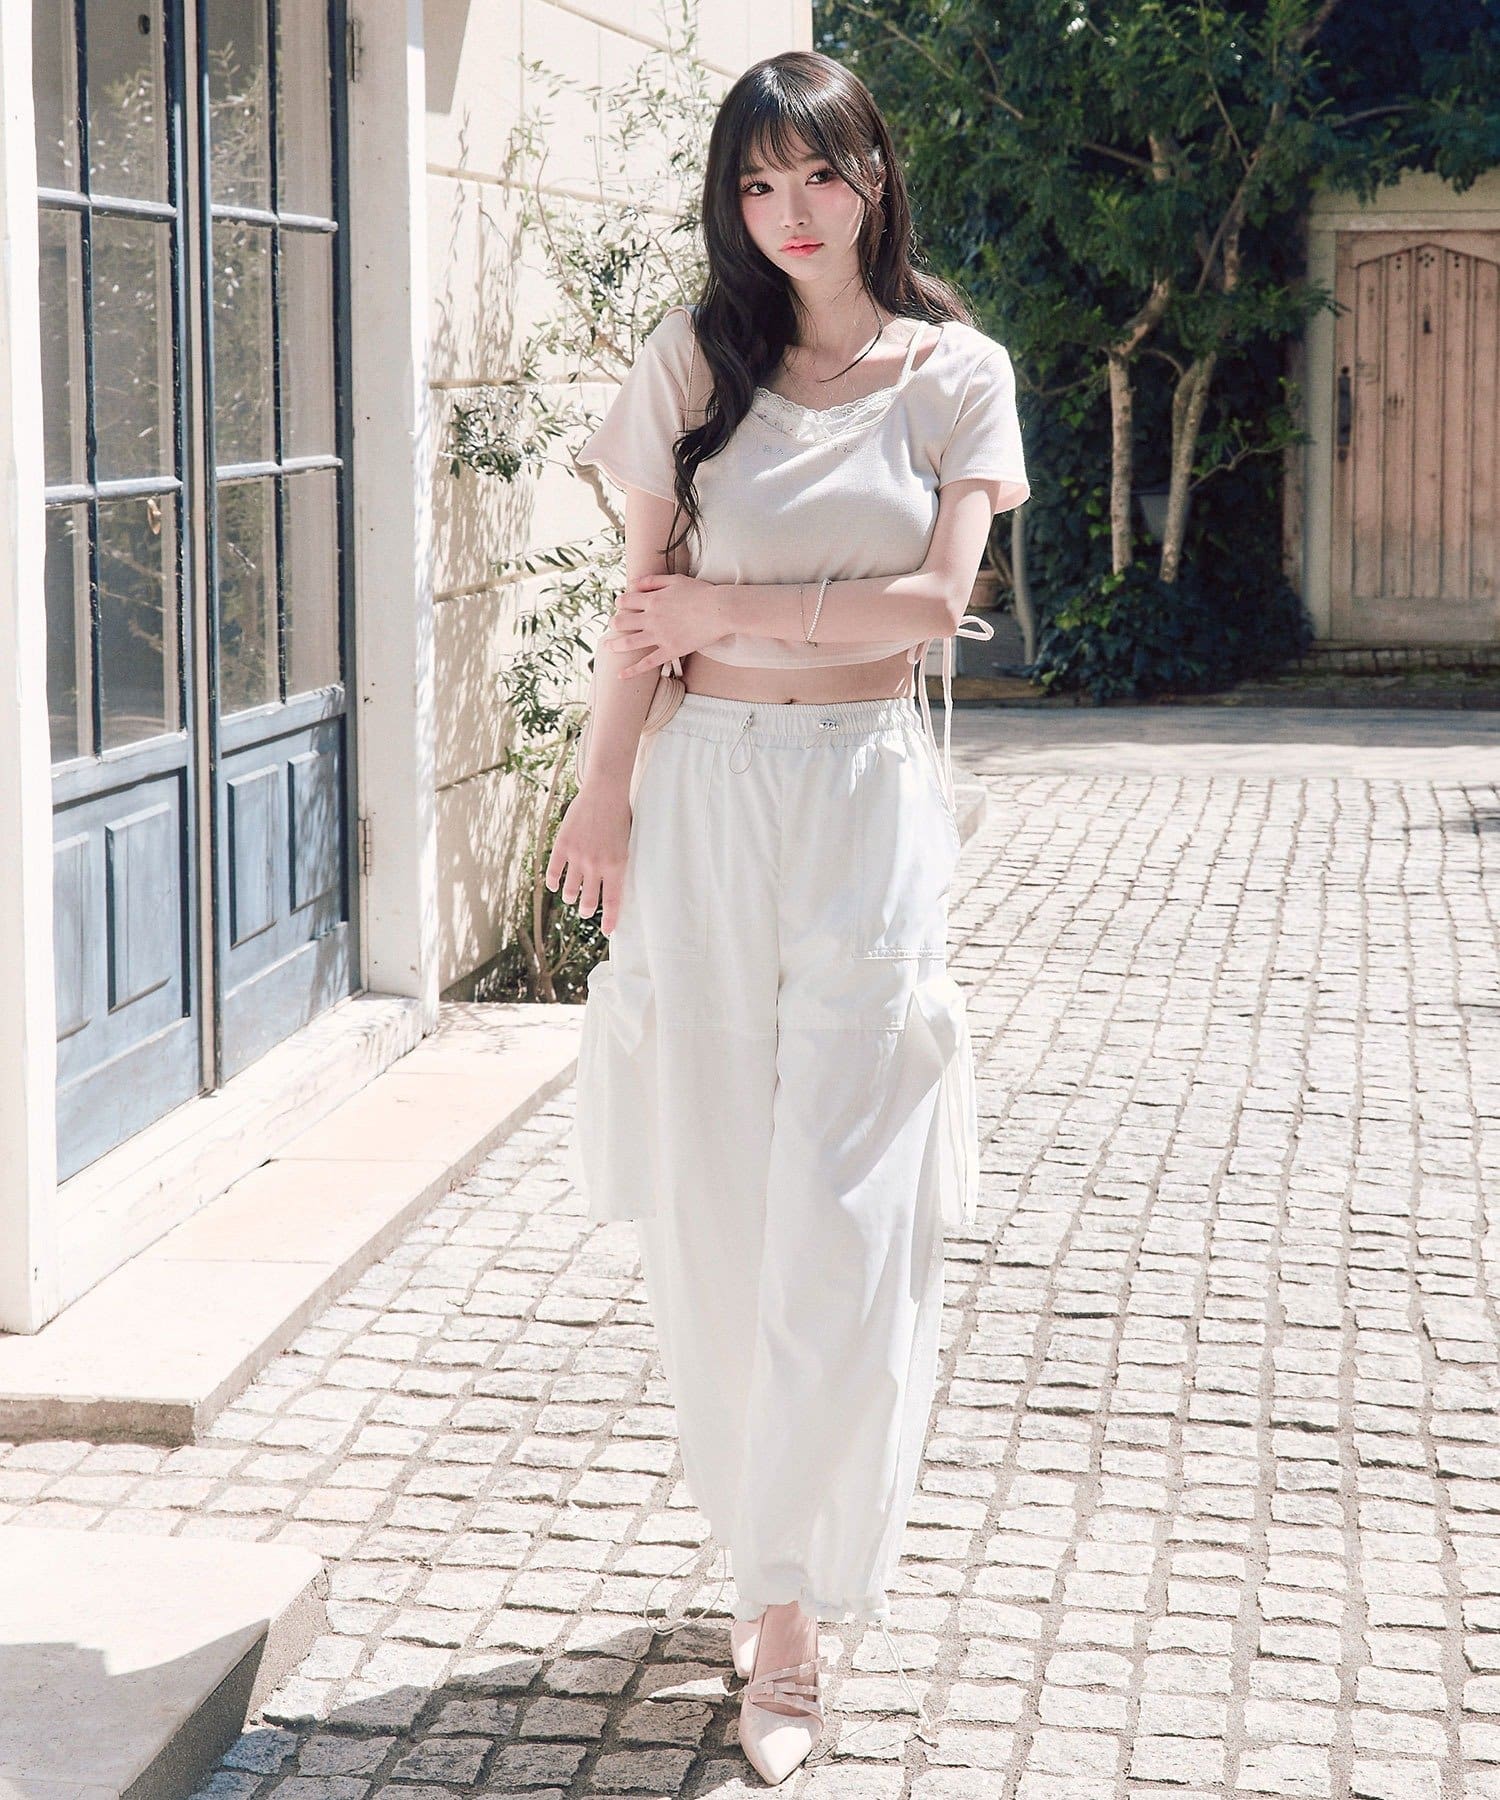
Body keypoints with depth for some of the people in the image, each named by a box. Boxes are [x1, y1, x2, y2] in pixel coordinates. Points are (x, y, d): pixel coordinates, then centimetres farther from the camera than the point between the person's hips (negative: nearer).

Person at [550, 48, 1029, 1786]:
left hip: (868, 803, -1)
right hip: (708, 792, 1)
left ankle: (788, 1602, 1)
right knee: (709, 1199, 4)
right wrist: (602, 792, -1)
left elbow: (934, 599, -6)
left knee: (840, 1208, -5)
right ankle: (763, 1548, 21)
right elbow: (646, 599, 4)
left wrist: (731, 607, -8)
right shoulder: (696, 363, 6)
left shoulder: (956, 372, 4)